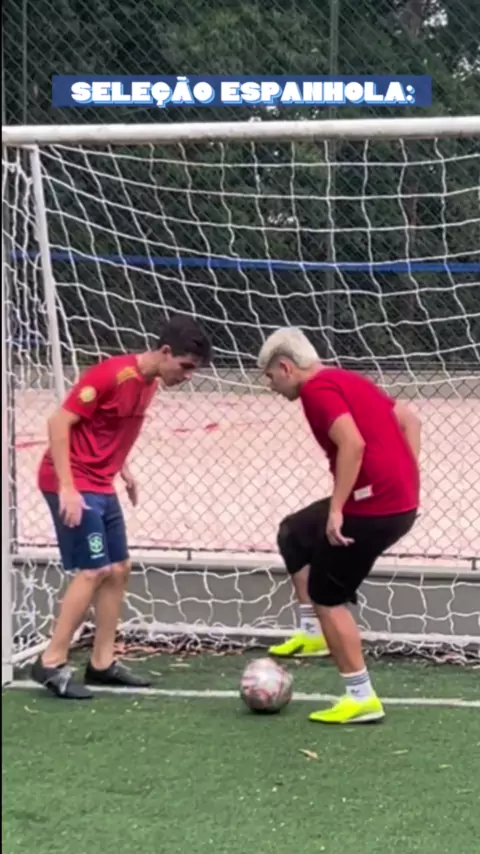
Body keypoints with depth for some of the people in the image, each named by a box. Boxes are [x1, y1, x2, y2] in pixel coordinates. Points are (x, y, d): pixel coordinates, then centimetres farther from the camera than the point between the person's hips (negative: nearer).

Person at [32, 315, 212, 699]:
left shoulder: (150, 383, 6)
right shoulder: (113, 374, -20)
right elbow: (59, 422, -21)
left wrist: (123, 469, 12)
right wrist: (67, 488, -24)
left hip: (101, 485, 9)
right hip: (73, 485, -9)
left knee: (119, 569, 10)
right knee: (94, 571, -13)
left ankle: (102, 663, 18)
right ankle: (52, 663, -6)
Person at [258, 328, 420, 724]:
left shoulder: (317, 390, -11)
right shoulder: (347, 380, 17)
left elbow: (353, 443, -26)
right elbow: (410, 420, 19)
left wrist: (336, 509, -22)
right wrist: (406, 481, 16)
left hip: (374, 506, -10)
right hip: (400, 500, 10)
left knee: (327, 597, 2)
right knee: (295, 533, 25)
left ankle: (362, 698, 5)